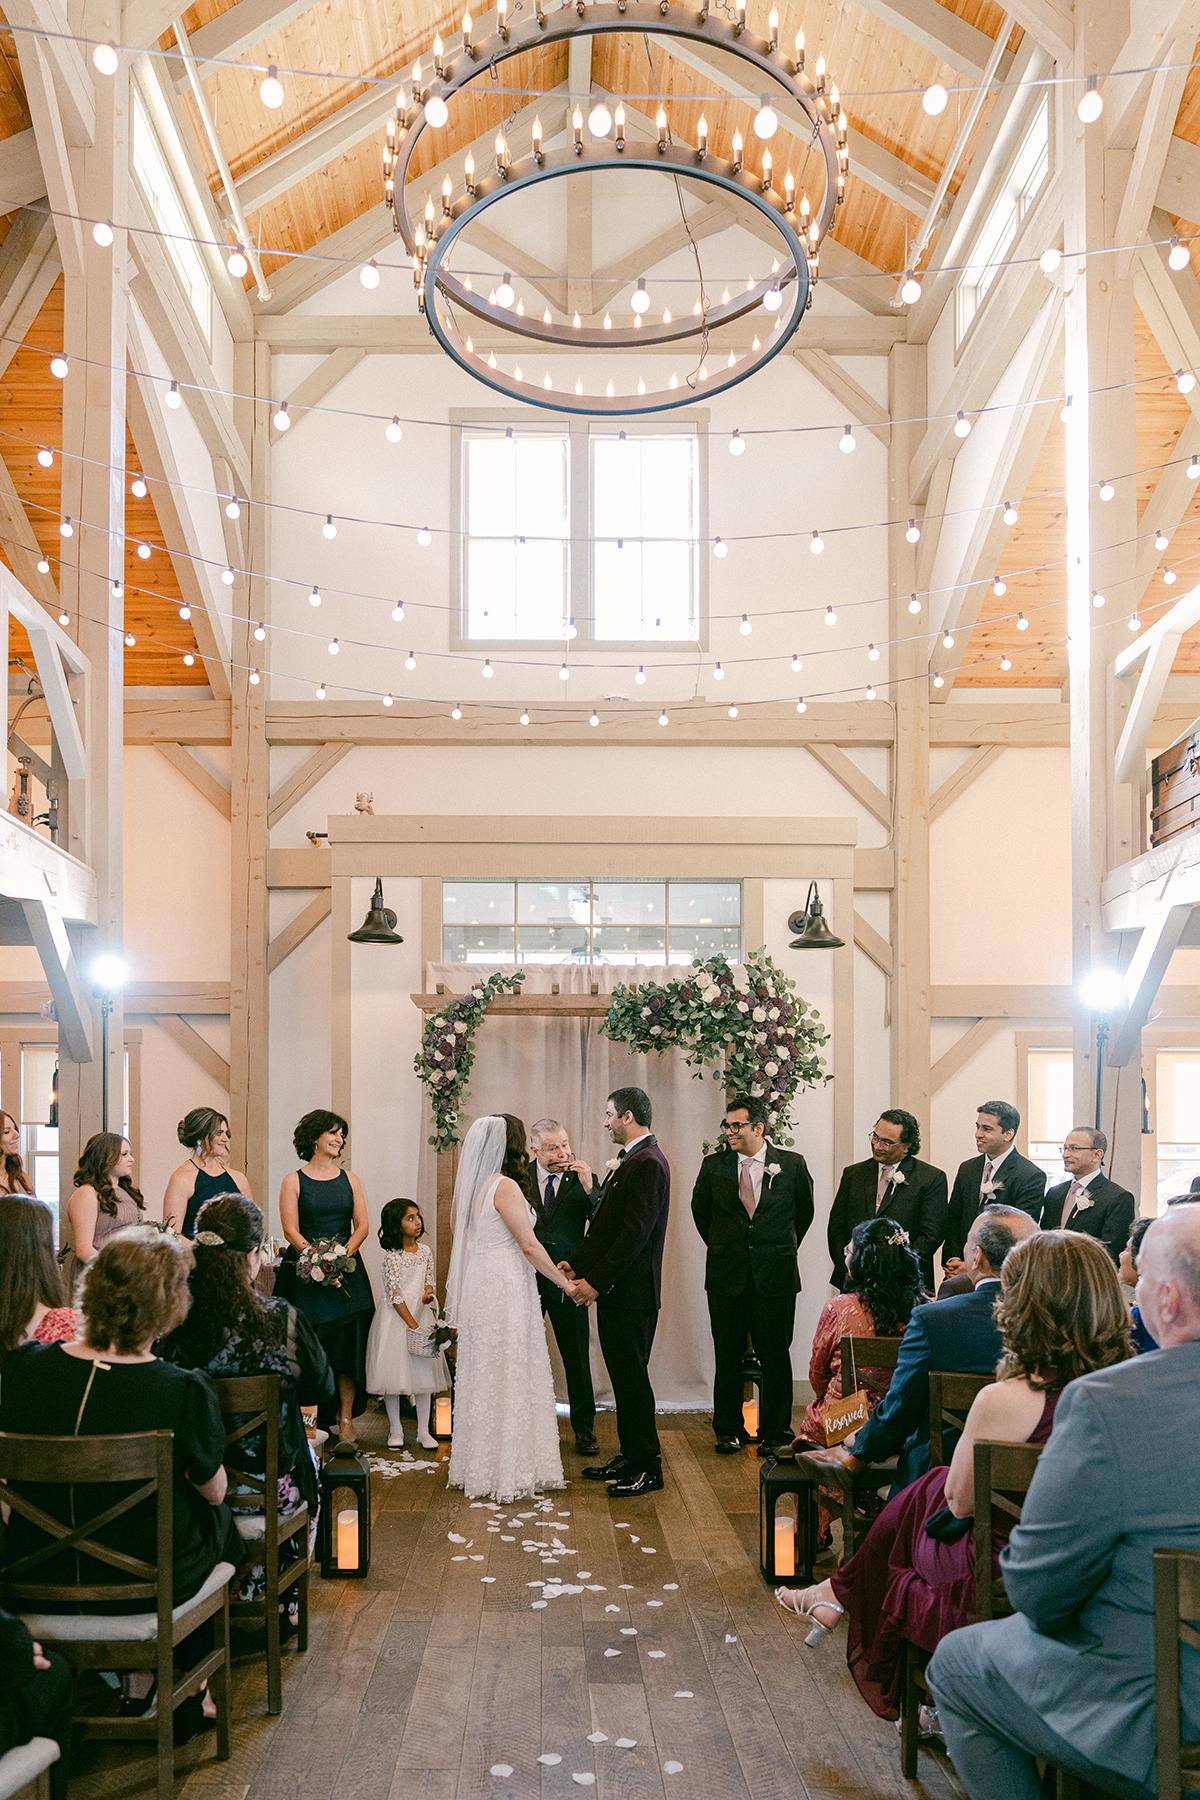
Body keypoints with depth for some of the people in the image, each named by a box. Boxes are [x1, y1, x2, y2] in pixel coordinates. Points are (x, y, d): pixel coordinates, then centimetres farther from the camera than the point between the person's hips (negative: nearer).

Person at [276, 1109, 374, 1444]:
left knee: (348, 1349, 0)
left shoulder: (350, 1179, 11)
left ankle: (346, 1420, 7)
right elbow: (291, 1231, -6)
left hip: (347, 1271, 3)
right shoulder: (293, 1181, 1)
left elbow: (362, 1226, 6)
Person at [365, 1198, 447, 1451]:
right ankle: (395, 1430, 13)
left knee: (424, 1372, 5)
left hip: (421, 1314, 5)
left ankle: (424, 1430, 12)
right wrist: (413, 1325, -15)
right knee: (394, 1372, 0)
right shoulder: (392, 1255, -10)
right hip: (396, 1317, -5)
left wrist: (429, 1293, -13)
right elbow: (394, 1294, -13)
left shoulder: (425, 1251, 6)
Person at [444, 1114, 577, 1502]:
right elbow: (529, 1245, -18)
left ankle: (479, 1467, 22)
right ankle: (508, 1473, 4)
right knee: (509, 1378, -2)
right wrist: (565, 1283, -10)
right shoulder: (505, 1186, -15)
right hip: (505, 1292, -9)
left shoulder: (473, 1187, 10)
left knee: (484, 1377, 14)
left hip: (480, 1291, 9)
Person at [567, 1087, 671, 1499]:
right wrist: (578, 1266, 9)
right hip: (613, 1289, 10)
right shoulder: (628, 1162, 14)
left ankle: (648, 1466, 5)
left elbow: (635, 1233, -22)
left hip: (631, 1292, -10)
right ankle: (630, 1457, 23)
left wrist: (596, 1281, -20)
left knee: (631, 1375, -3)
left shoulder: (647, 1163, -17)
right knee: (623, 1374, 15)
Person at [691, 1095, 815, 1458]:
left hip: (775, 1277, -1)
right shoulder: (713, 1165, 1)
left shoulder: (792, 1165, -2)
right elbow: (700, 1210, 18)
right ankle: (728, 1431, 22)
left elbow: (804, 1211, 13)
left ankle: (774, 1433, 16)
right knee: (727, 1358, 9)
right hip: (726, 1277, 1)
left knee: (775, 1358, 3)